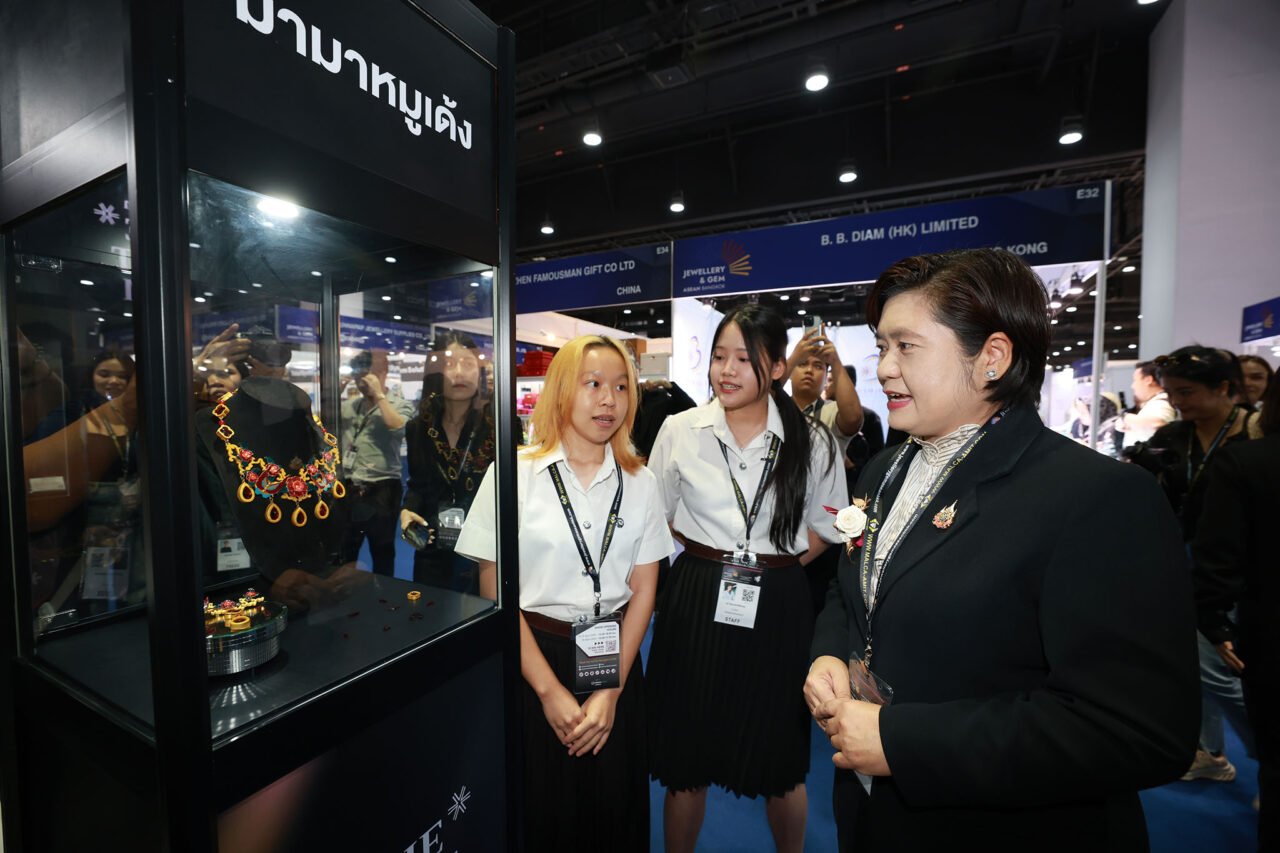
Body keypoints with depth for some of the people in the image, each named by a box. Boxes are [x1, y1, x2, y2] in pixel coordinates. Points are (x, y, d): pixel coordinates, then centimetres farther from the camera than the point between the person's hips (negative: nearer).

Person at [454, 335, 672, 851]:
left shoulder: (640, 483, -1)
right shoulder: (514, 473, -10)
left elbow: (643, 591, 1)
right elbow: (495, 592, -9)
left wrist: (611, 690, -5)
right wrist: (549, 690, -9)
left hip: (614, 663, 3)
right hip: (534, 658, -2)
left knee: (614, 810, 16)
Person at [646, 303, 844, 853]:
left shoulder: (811, 441, -3)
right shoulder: (680, 430, -3)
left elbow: (825, 525, 8)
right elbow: (656, 516, 8)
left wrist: (776, 567, -2)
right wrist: (709, 557, 2)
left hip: (777, 608, 1)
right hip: (697, 603, 0)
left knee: (781, 764, 18)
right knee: (686, 762, 14)